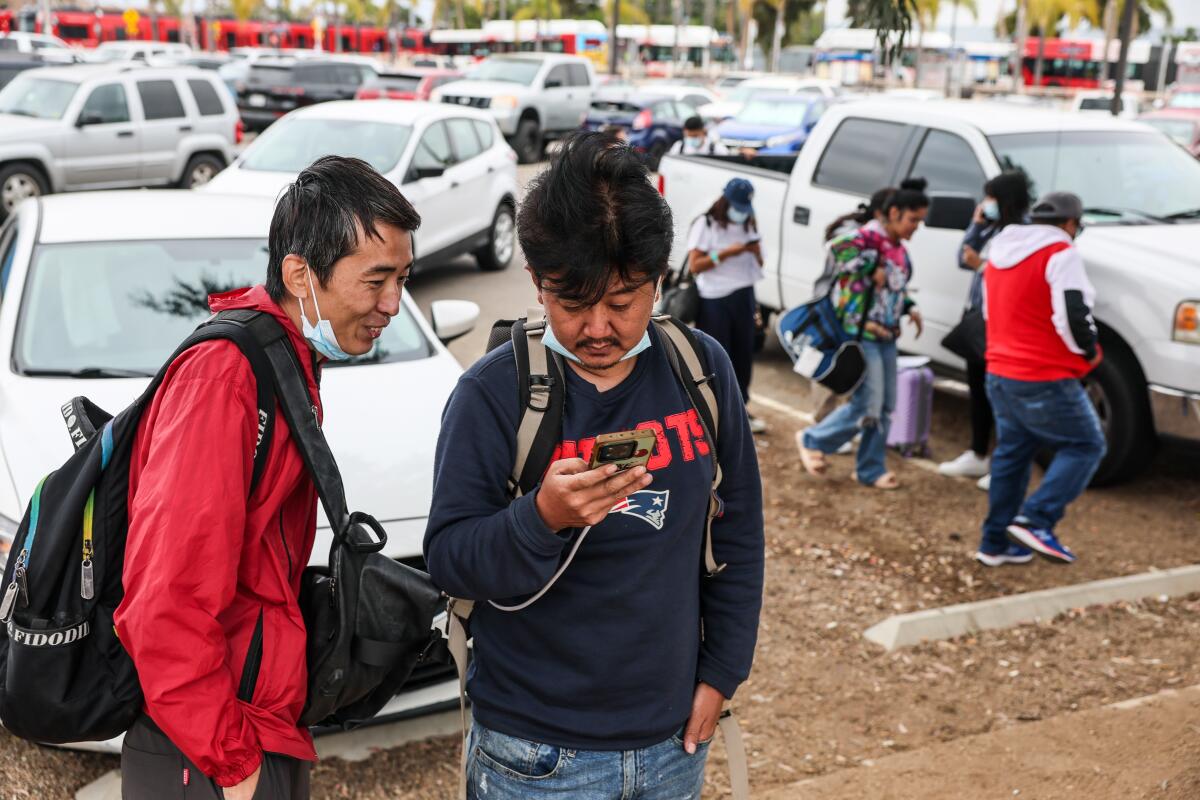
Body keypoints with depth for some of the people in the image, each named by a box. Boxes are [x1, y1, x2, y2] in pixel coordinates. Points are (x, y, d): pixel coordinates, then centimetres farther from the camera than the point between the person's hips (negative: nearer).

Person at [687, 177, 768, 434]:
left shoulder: (747, 226, 14)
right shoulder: (705, 225, -5)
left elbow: (758, 265, 18)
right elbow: (694, 266, -12)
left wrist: (756, 251, -4)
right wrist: (726, 253, -20)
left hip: (743, 297, 6)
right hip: (715, 300, -6)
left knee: (743, 355, 9)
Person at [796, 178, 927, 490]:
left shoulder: (899, 248, 13)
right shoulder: (870, 236, -14)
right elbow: (839, 248, -34)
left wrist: (910, 307, 9)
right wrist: (872, 267, -26)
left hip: (886, 335, 9)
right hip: (860, 334, -9)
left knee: (885, 407, 9)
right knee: (867, 407, -8)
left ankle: (871, 469, 20)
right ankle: (813, 441, 12)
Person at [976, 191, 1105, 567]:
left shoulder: (1000, 253, 14)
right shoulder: (1060, 254, -13)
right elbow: (1073, 317, -21)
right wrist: (1089, 351, -3)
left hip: (1000, 373, 8)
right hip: (1044, 380, -8)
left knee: (1011, 453, 17)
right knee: (1085, 445, 3)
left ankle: (995, 542, 19)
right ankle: (1035, 521, -10)